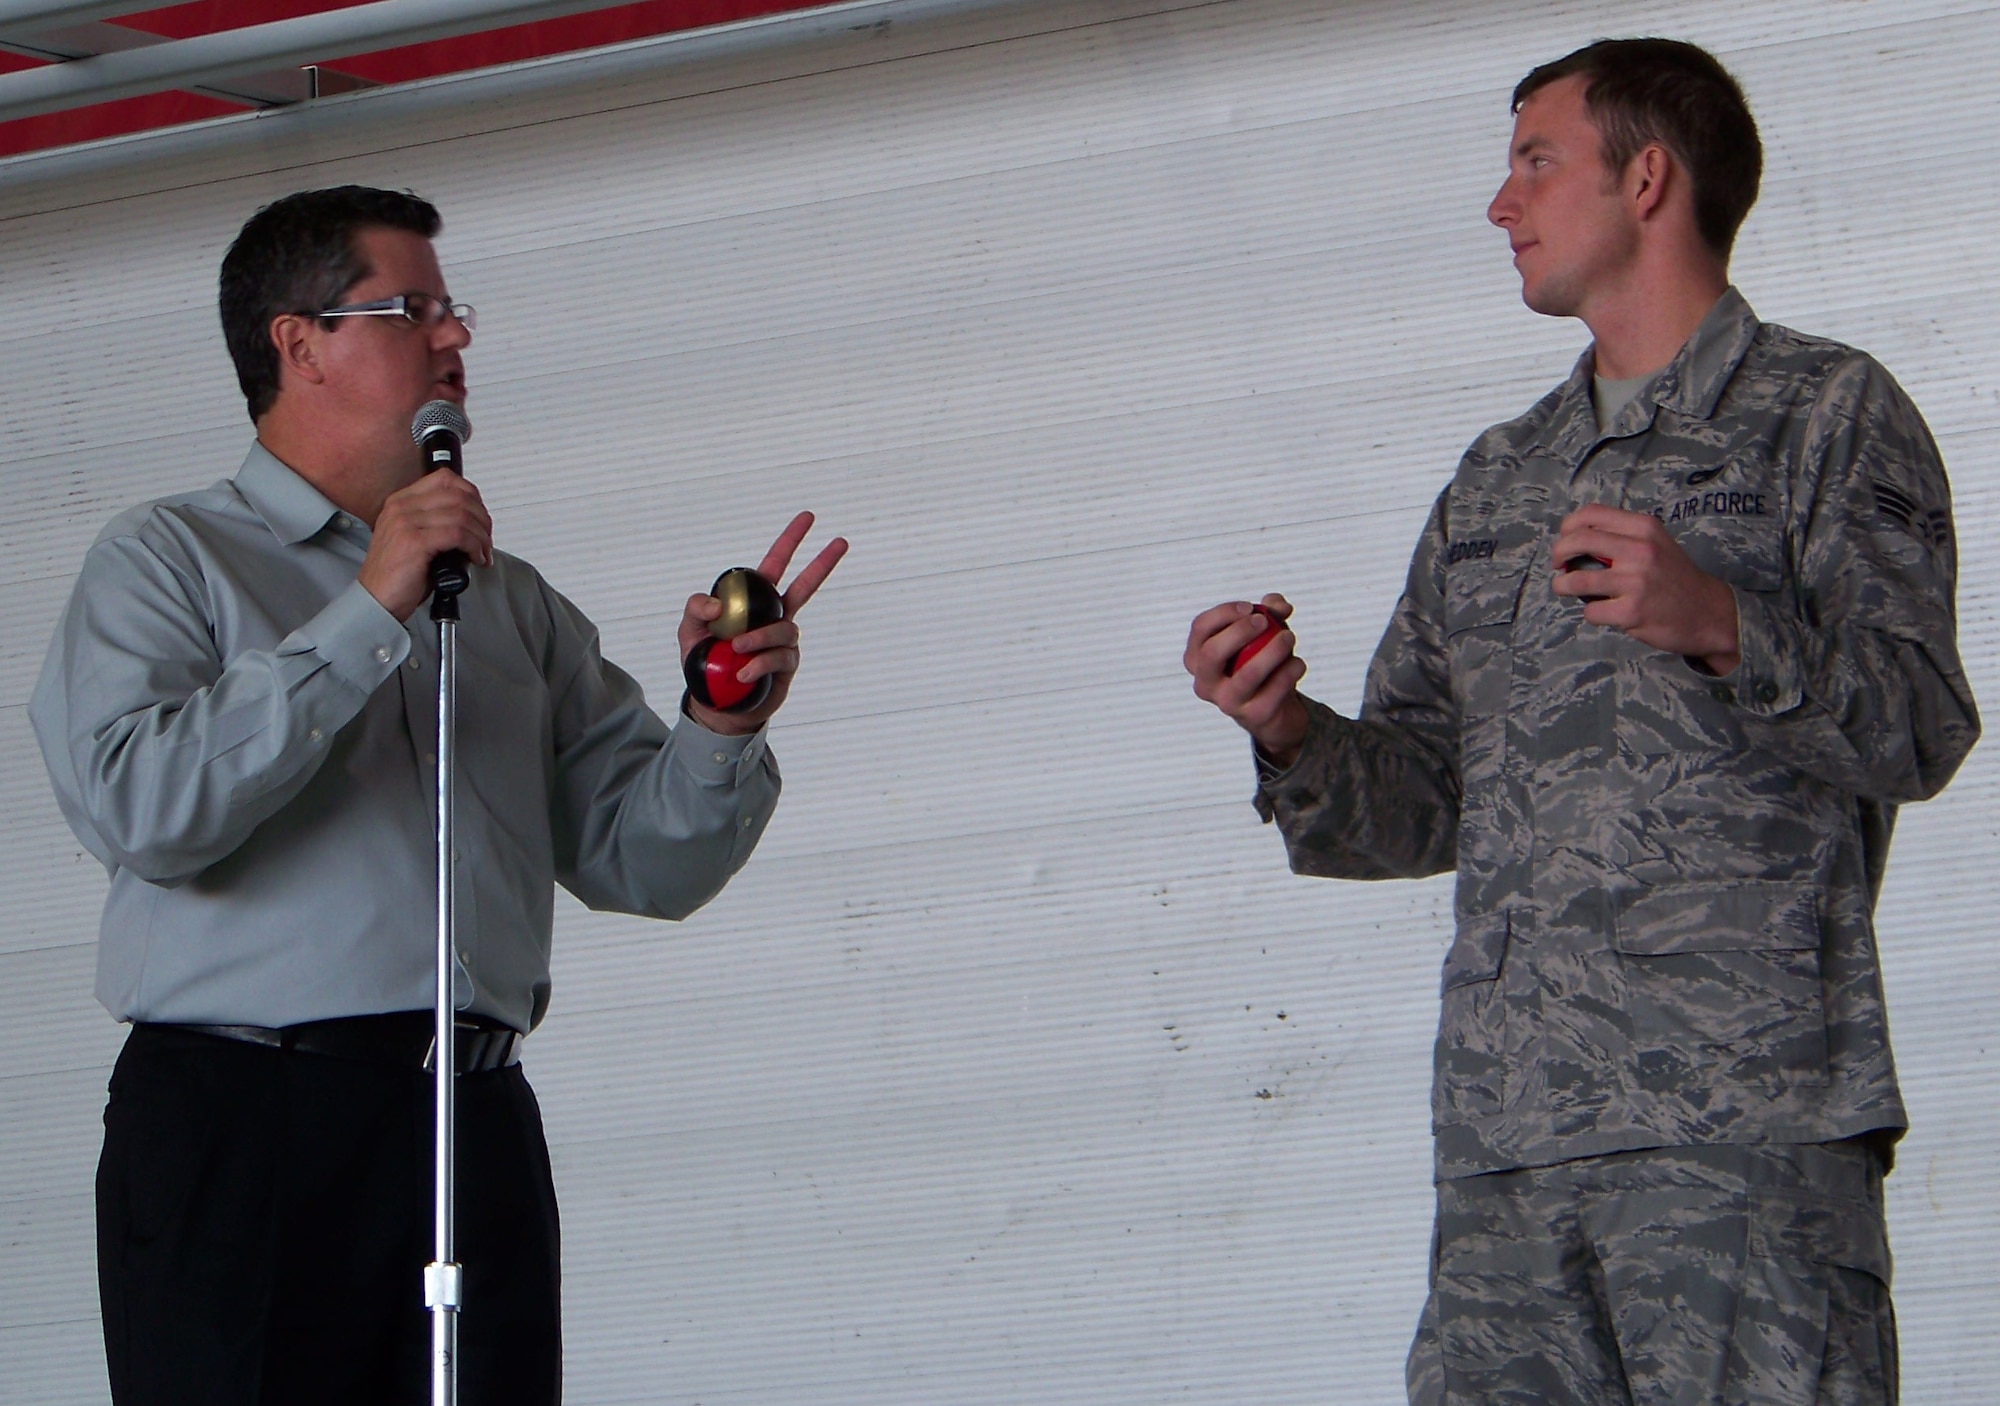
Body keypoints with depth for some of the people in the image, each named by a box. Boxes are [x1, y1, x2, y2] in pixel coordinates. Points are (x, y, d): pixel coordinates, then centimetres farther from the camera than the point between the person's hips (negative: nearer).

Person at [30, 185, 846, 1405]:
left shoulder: (513, 600, 22)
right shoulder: (170, 561, 6)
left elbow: (640, 859, 15)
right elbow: (137, 808, -13)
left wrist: (723, 730, -6)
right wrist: (368, 617, -12)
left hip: (475, 1122, 4)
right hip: (240, 1122, -4)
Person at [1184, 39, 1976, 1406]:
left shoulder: (1824, 412, 8)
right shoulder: (1497, 482, 26)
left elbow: (1918, 726, -5)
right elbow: (1420, 806, 21)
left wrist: (1721, 623, -22)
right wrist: (1293, 736, 0)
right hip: (1509, 1137, 5)